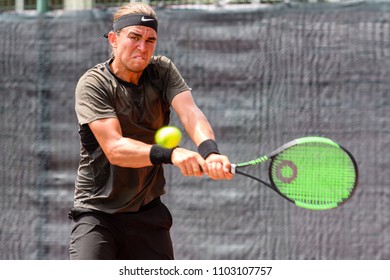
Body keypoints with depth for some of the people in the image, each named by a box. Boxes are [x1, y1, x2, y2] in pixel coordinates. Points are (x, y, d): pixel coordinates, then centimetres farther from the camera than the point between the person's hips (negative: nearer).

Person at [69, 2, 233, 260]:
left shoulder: (162, 71, 0)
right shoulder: (93, 84, -14)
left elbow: (190, 113, -18)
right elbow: (114, 148, -26)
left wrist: (209, 151, -40)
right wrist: (171, 154, -42)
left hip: (148, 213, 5)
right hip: (97, 212, -4)